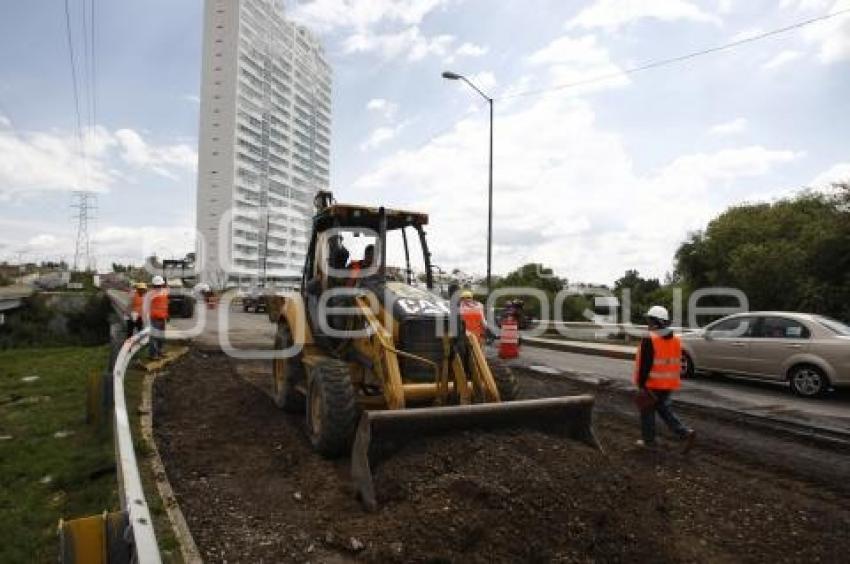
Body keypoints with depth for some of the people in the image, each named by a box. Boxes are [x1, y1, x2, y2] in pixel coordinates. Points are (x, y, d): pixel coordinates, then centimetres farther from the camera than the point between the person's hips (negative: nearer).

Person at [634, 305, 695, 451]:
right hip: (668, 384, 7)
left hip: (652, 383, -7)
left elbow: (645, 364, -20)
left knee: (647, 412, 8)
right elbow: (677, 363, 15)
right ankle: (686, 433, 1)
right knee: (666, 411, 16)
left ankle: (648, 440, 16)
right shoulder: (675, 339, 7)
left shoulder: (649, 340, -18)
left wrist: (641, 384, -14)